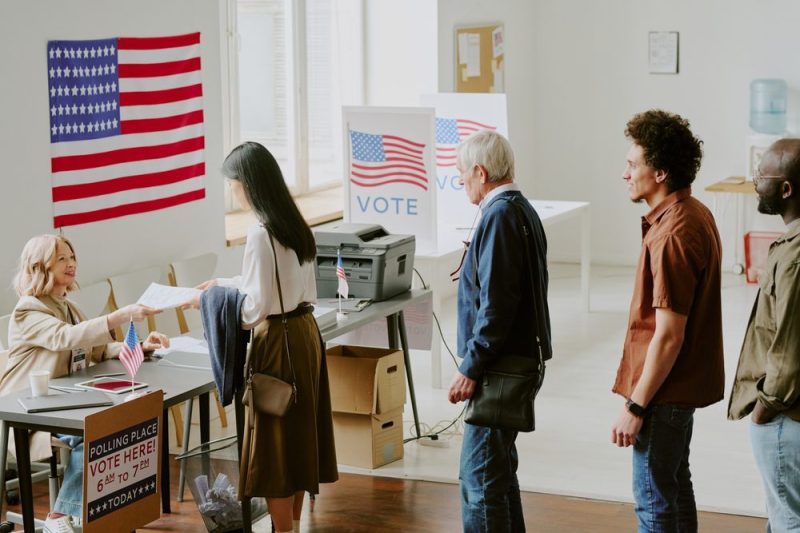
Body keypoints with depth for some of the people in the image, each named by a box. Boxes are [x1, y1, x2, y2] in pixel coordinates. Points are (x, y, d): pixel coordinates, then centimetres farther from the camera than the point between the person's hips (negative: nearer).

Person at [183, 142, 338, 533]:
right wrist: (224, 284, 22)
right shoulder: (294, 223, 7)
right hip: (304, 332, 9)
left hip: (278, 342, -9)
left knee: (275, 441, 1)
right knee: (298, 433, 16)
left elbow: (257, 308, -19)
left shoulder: (260, 234, -20)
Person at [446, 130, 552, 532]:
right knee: (498, 467, 20)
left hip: (501, 364, -11)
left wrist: (470, 368, -19)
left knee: (479, 475, -7)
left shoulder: (500, 216, -18)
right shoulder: (522, 209, 13)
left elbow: (496, 304, -22)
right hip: (521, 357, 11)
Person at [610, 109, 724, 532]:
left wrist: (635, 406, -21)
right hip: (685, 382, 10)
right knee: (675, 485, 21)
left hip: (664, 386, -10)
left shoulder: (673, 235, -25)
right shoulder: (694, 213, 6)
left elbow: (668, 335, -26)